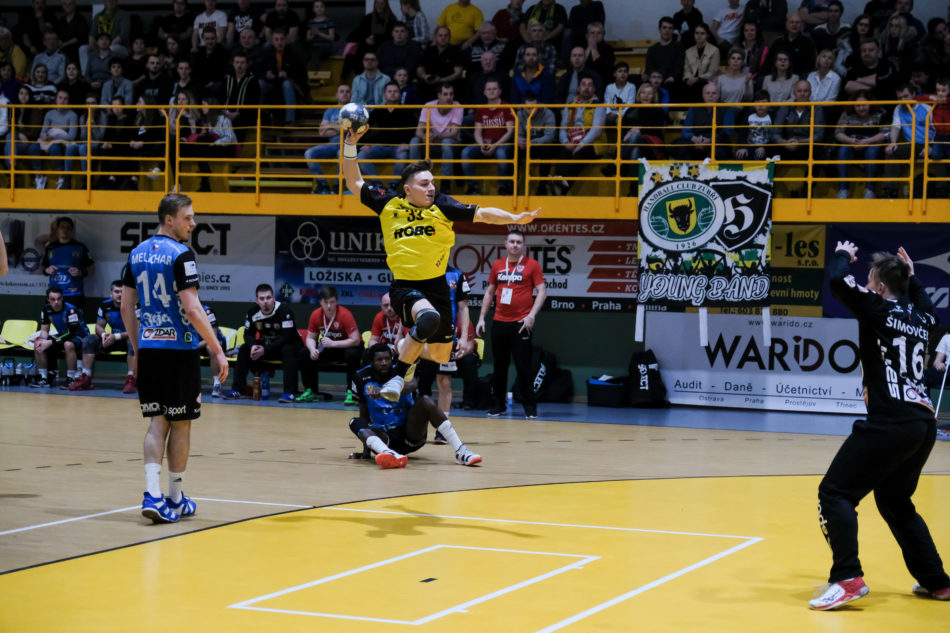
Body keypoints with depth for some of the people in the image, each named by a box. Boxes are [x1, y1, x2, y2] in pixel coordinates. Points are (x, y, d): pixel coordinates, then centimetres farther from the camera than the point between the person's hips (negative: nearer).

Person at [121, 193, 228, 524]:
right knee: (180, 423, 7)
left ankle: (153, 494, -10)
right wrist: (218, 351, -14)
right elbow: (192, 310, -19)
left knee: (158, 422, 6)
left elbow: (126, 307, 14)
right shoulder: (181, 255, -13)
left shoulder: (137, 254, 9)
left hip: (149, 348, 6)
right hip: (179, 348, -6)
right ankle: (175, 498, 17)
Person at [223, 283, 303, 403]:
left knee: (288, 350, -38)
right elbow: (248, 334, -1)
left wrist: (265, 350, -32)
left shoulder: (284, 311, -25)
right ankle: (237, 390, -10)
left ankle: (289, 393, -40)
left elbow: (287, 337, -28)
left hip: (288, 344, -5)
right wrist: (253, 346, -25)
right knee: (244, 349, -14)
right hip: (266, 343, 5)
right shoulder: (253, 312, -9)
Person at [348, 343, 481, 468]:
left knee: (425, 400, -25)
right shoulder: (362, 378, 0)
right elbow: (364, 413, 5)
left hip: (410, 435, -1)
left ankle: (460, 451, -34)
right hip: (385, 438, 1)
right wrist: (366, 450, -4)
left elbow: (412, 385, -30)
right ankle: (389, 454, -61)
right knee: (356, 423, -28)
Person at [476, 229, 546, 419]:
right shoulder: (497, 265, 11)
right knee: (499, 366, 9)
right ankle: (498, 405, 18)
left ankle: (530, 407, 3)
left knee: (523, 367, -4)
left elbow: (542, 291, -4)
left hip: (521, 324, -4)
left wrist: (532, 314, -15)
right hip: (499, 323, 4)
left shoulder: (531, 265, -1)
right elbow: (489, 292, 18)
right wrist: (482, 317, 12)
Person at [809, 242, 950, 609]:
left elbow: (838, 282, -14)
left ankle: (847, 579, -20)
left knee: (834, 493, -6)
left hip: (891, 424, -8)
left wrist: (843, 255, 6)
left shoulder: (878, 309, -4)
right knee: (894, 500, 25)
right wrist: (913, 279, 48)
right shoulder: (919, 320, 17)